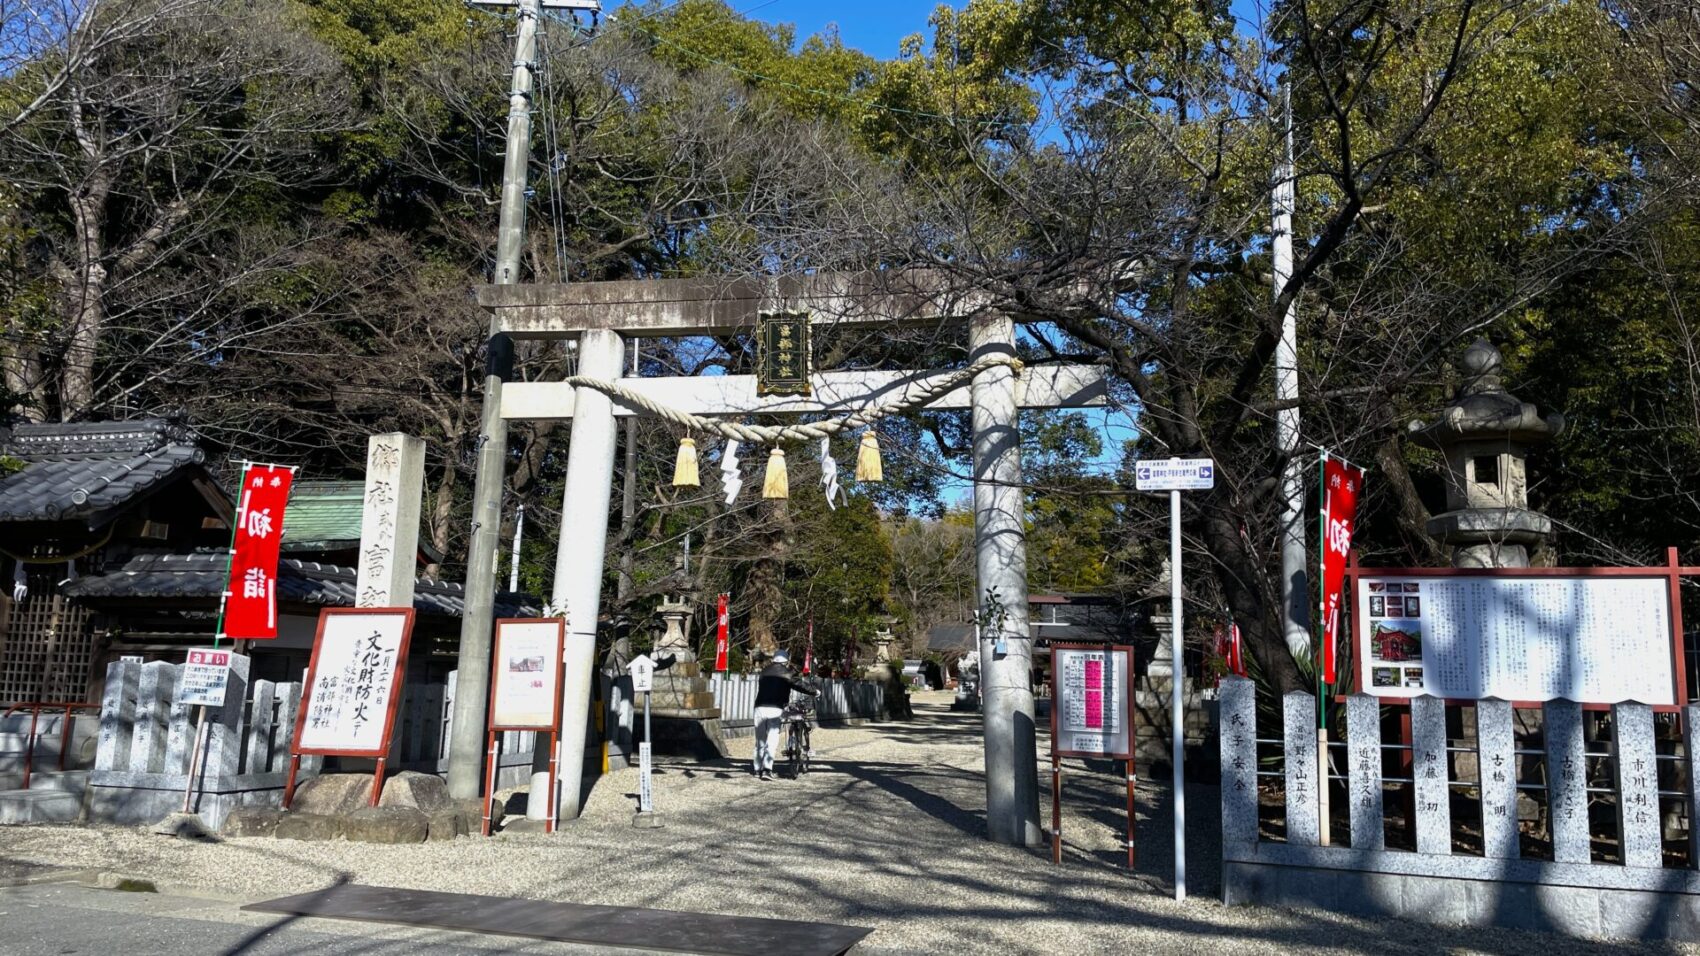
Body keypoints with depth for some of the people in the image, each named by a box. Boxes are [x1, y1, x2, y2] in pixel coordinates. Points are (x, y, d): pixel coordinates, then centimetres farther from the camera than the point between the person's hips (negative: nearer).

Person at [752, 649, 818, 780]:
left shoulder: (765, 671, 15)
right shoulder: (786, 673, 4)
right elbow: (799, 685, 5)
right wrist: (814, 692, 19)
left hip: (760, 707, 4)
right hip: (775, 709, -4)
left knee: (760, 740, 14)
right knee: (772, 740, -5)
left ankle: (757, 768, 21)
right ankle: (767, 769, -17)